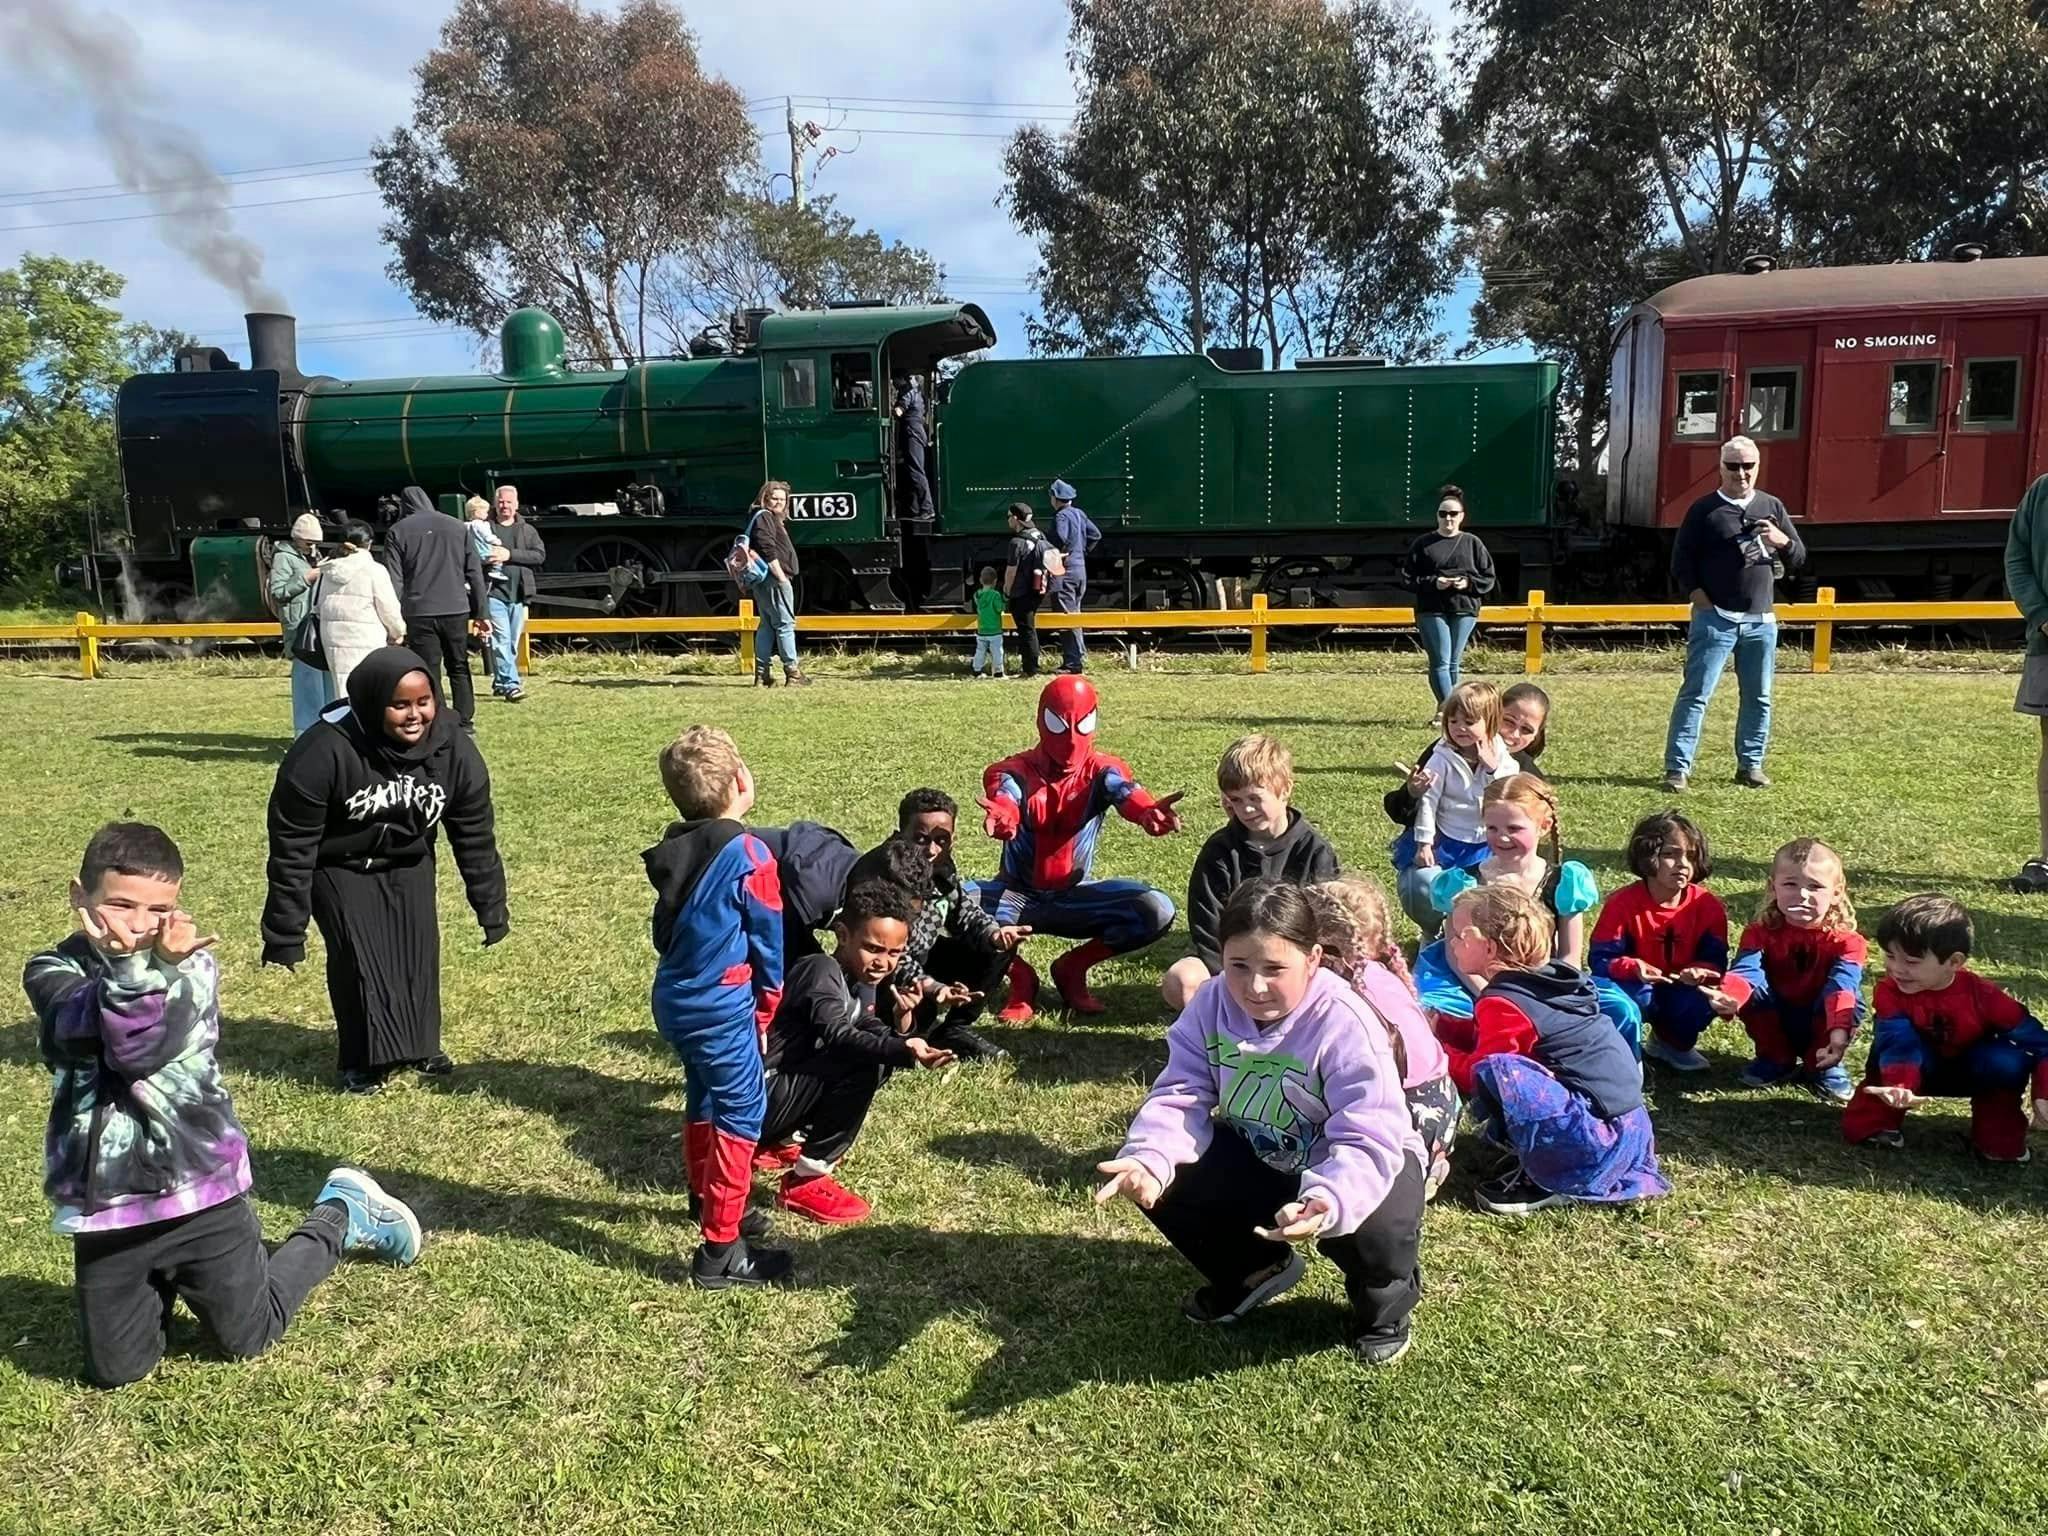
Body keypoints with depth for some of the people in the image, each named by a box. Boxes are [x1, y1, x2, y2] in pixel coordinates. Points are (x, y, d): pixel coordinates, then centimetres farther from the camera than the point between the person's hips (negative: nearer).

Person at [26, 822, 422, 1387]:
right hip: (103, 1205, 3)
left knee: (250, 1336, 14)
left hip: (198, 1188, -2)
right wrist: (139, 962, -37)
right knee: (115, 1371, 11)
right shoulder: (54, 971, -2)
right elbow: (84, 1029, -24)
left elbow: (141, 1049, -23)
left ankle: (342, 1212, 35)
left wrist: (143, 965, -31)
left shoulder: (192, 965, -7)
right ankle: (164, 1285, 40)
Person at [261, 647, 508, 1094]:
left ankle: (420, 1045, 15)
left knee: (419, 947, -4)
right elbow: (293, 847, -24)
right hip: (340, 867, -3)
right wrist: (285, 933, -21)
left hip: (408, 863, 3)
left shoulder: (454, 748, -21)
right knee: (359, 953, -14)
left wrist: (491, 909, -4)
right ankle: (363, 1060, 1)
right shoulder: (324, 752, -32)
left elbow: (475, 836, -8)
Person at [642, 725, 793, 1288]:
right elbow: (768, 941, -8)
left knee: (704, 1101, 24)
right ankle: (720, 1252, 2)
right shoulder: (750, 855, -17)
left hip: (673, 1001, 8)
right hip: (722, 1008, -8)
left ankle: (707, 1202, 44)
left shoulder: (674, 851, 3)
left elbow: (666, 928, 13)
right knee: (741, 1116, 0)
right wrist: (765, 1009, 5)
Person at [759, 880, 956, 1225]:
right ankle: (806, 1181, -12)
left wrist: (901, 1025, -14)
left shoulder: (863, 984, 10)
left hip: (786, 1088, 9)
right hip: (755, 1101, -9)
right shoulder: (821, 970, -17)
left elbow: (877, 1038, 7)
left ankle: (777, 1142, 16)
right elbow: (837, 1036, -32)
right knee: (863, 1063, -22)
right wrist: (905, 1051, -46)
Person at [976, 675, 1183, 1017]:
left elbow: (1128, 794, -33)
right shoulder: (1014, 771, -12)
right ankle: (1019, 975, -6)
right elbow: (1004, 805, -36)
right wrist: (1000, 820, -64)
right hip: (1017, 894, -1)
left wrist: (1150, 813, -59)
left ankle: (1072, 968, -1)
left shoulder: (1101, 770, -9)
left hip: (1074, 896, 1)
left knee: (1158, 911, -24)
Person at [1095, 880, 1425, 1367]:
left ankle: (1384, 1303, 6)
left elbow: (1368, 1142, -35)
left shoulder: (1346, 1025, -30)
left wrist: (1327, 1202, -56)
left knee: (1375, 1229, -37)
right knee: (1163, 1184, -16)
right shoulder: (1210, 1006, -15)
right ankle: (1253, 1270, 16)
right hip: (1258, 1157, 5)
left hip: (1358, 1163, -5)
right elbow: (1181, 1097, -18)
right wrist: (1148, 1158, -40)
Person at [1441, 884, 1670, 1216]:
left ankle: (1549, 1183, -12)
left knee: (1494, 1072, -26)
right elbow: (1484, 1037, 20)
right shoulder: (1546, 978, 12)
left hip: (1593, 1136, -10)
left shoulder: (1503, 1003, -15)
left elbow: (1475, 1074, -10)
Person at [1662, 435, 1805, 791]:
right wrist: (1697, 595, -11)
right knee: (1695, 693, -7)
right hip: (1715, 618, -4)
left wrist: (1783, 542, -7)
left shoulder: (1772, 507, 11)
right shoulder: (1704, 510, 0)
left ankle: (1750, 765, 22)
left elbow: (1799, 558, 15)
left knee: (1759, 697, 10)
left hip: (1761, 621, 4)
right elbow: (1682, 561, 0)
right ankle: (1677, 768, -6)